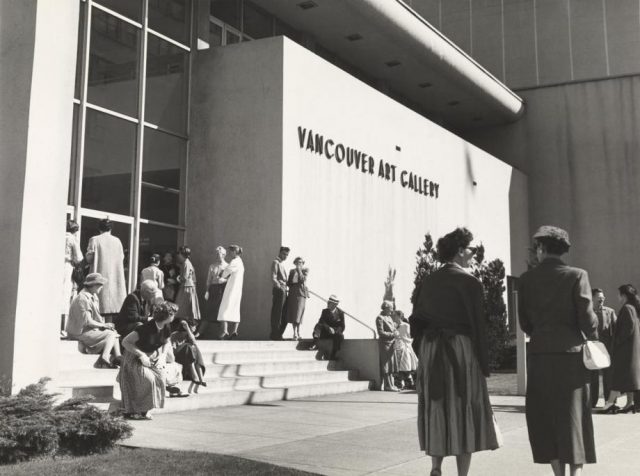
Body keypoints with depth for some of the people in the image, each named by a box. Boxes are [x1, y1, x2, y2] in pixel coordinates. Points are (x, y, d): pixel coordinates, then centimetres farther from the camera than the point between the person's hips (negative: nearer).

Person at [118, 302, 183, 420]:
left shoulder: (166, 327, -6)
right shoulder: (146, 328, -26)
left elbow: (167, 342, 14)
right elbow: (125, 342, -21)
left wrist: (162, 355, -5)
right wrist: (141, 355, -27)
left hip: (154, 358, 7)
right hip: (136, 360, -7)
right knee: (149, 378, -28)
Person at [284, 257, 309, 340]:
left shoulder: (305, 270, 7)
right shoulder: (292, 271, 15)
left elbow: (303, 280, -8)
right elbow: (288, 283, 12)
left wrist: (299, 270, -9)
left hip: (301, 293, -3)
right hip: (292, 294, 3)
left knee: (298, 313, -10)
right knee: (293, 314, -2)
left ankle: (297, 333, -9)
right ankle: (295, 333, 2)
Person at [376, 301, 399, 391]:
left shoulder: (389, 317, 17)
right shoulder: (380, 318, -9)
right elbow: (381, 332, -15)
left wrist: (395, 332, 2)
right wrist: (392, 334, -17)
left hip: (391, 344, 9)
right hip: (385, 344, -9)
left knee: (391, 365, 10)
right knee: (386, 365, -5)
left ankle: (391, 384, 16)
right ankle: (388, 386, -3)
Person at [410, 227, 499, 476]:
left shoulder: (427, 282, 7)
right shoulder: (469, 282, -10)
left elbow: (416, 321, 8)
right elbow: (477, 325, -11)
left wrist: (424, 354, 14)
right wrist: (484, 364, -5)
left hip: (430, 353, 5)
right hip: (461, 351, -5)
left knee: (437, 410, 15)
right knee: (464, 412, 4)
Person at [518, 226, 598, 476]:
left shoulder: (526, 279, 2)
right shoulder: (577, 275, -5)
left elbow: (524, 323, 5)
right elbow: (587, 318, -7)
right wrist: (592, 340, 13)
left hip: (539, 355, 1)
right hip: (571, 353, -1)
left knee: (544, 418, 11)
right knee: (573, 418, 7)